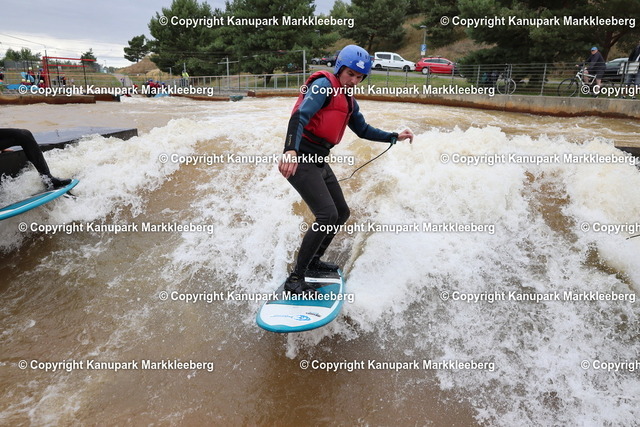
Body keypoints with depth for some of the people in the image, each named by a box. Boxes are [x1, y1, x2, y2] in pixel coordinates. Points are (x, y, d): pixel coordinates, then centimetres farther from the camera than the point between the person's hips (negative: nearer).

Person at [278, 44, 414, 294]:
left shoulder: (348, 100, 17)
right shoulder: (324, 85, -10)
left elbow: (363, 130, 29)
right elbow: (299, 117, -25)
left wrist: (394, 137, 24)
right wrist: (291, 150, -41)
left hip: (319, 162, 10)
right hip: (300, 159, -10)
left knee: (342, 213, 15)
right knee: (327, 215, -20)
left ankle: (313, 261, 30)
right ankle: (295, 278, -11)